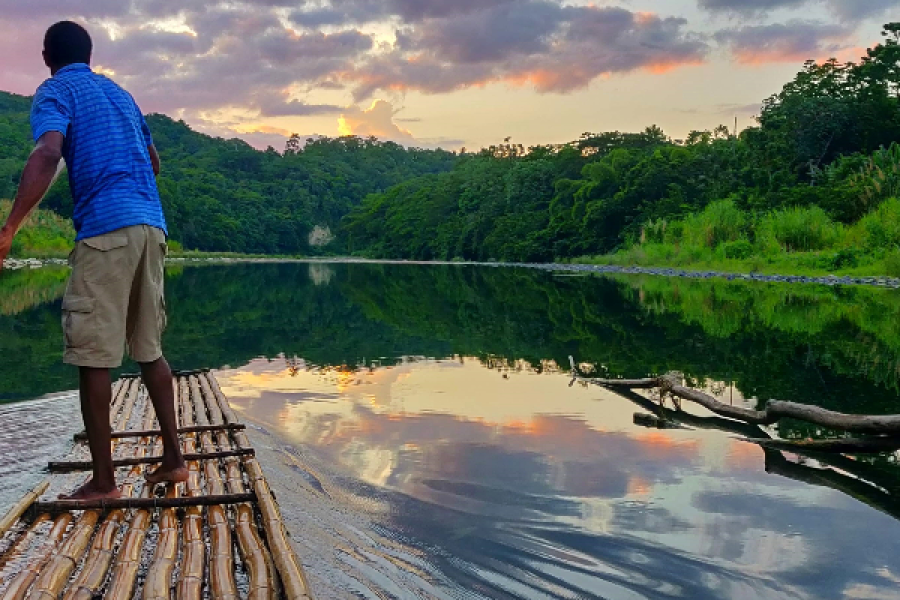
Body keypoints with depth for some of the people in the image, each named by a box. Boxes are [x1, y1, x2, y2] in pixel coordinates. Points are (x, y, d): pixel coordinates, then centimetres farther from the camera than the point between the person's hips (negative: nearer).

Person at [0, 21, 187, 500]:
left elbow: (47, 154, -16)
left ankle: (103, 482, 2)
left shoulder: (55, 91, 4)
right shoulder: (119, 93, 24)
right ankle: (173, 459, 14)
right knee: (149, 348, 13)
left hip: (105, 228, -7)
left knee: (92, 356, -2)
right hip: (152, 225, 7)